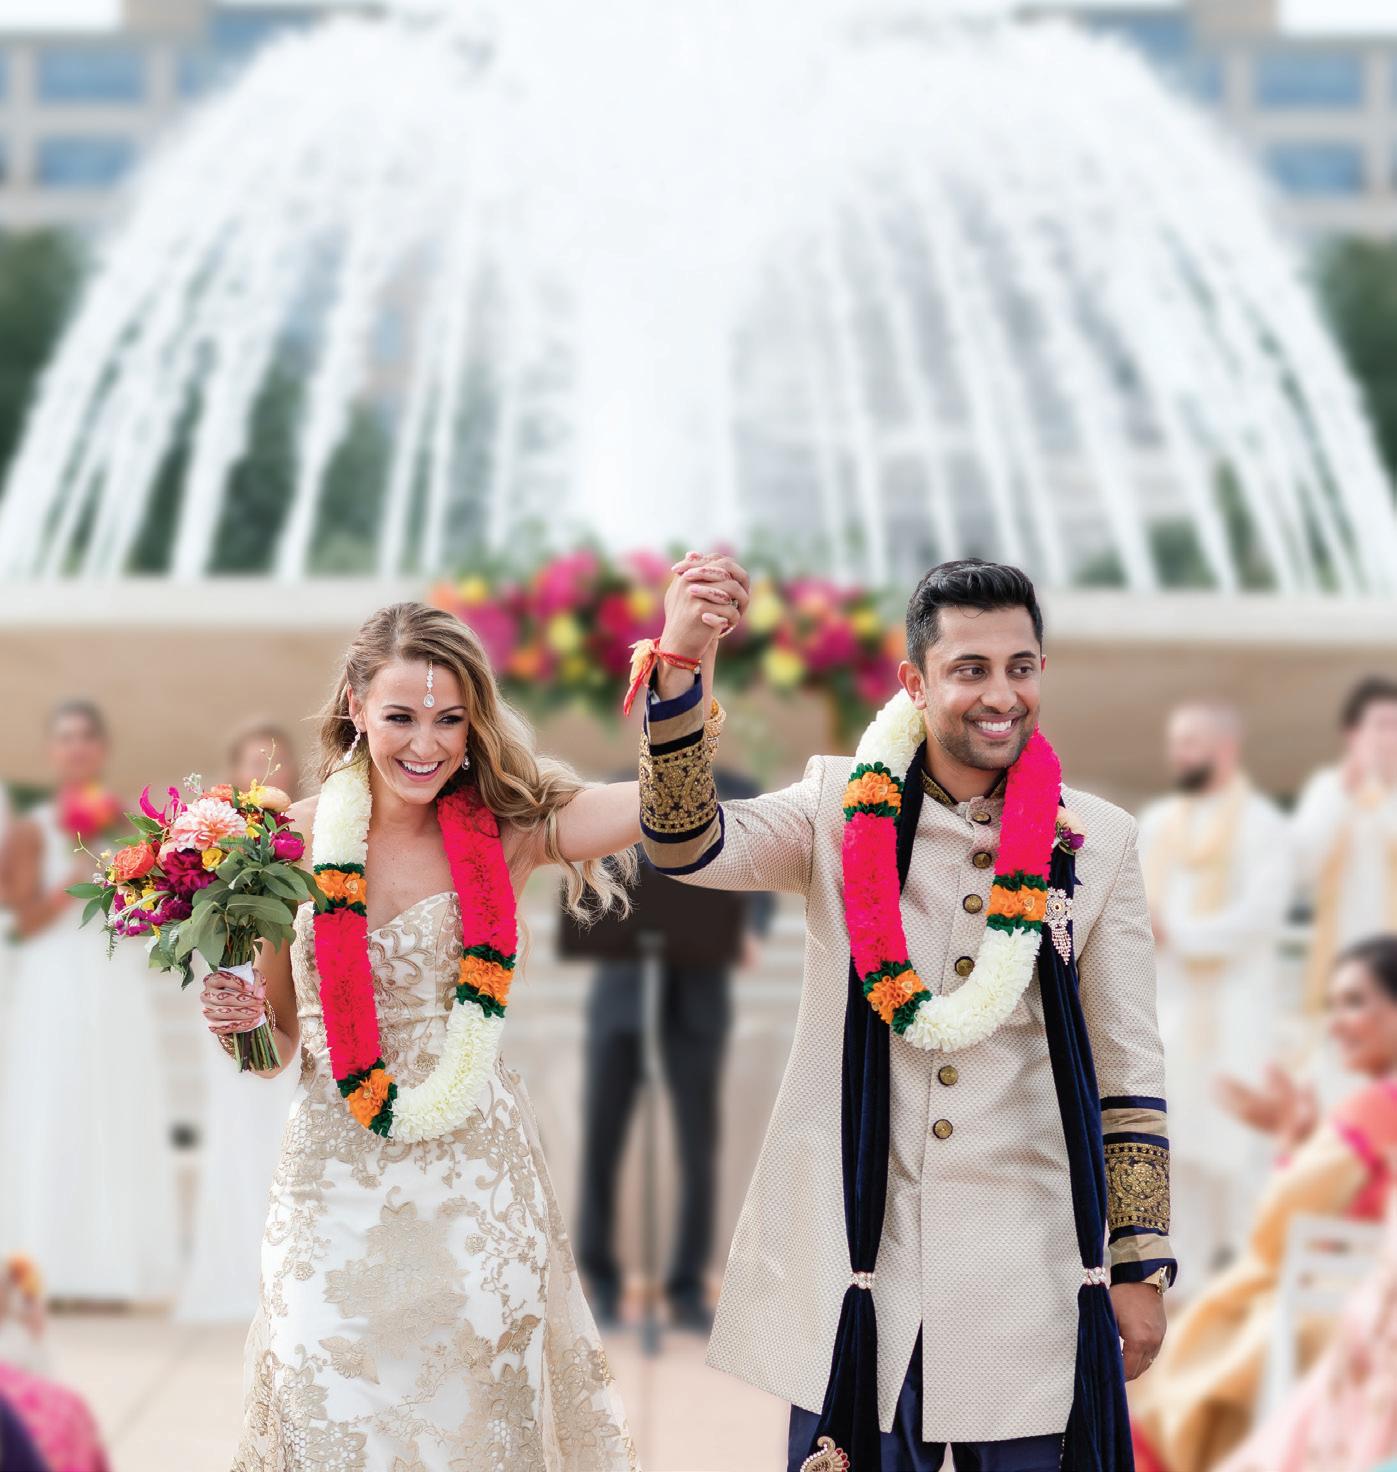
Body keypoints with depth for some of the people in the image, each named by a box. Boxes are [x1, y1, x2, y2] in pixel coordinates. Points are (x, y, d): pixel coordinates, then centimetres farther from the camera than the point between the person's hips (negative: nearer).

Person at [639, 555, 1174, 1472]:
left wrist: (1140, 1268, 4)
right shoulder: (844, 810, 2)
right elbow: (687, 845, -14)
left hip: (1029, 1274, 0)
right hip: (853, 1257, 0)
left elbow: (1129, 1069, 5)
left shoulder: (1098, 840, 2)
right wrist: (681, 665, -29)